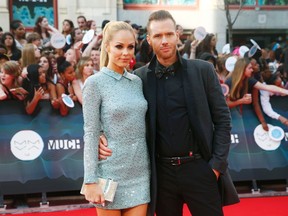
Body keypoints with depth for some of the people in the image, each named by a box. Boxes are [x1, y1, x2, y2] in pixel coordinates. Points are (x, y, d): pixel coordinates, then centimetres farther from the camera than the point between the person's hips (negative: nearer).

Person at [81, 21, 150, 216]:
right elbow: (91, 133, -9)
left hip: (140, 171, 5)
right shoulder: (95, 83, -7)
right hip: (111, 172, -4)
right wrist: (91, 180, -13)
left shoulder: (137, 81, 8)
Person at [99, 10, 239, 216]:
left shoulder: (203, 70, 0)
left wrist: (217, 164, -6)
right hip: (162, 172, 1)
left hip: (199, 167, -1)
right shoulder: (140, 77, 2)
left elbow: (222, 119, 1)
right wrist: (104, 136, -11)